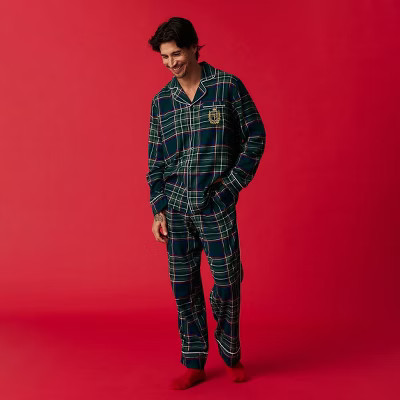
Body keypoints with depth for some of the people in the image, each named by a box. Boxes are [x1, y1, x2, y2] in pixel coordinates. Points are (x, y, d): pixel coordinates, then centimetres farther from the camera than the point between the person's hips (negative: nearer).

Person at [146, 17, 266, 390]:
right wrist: (158, 210, 3)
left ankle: (231, 356, 26)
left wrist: (233, 184, -6)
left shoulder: (228, 86, -2)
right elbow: (155, 162, 9)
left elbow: (255, 136, 2)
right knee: (183, 285, 6)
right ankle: (193, 363, 21)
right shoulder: (161, 100, 7)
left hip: (217, 206, -3)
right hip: (176, 207, 3)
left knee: (227, 283, 2)